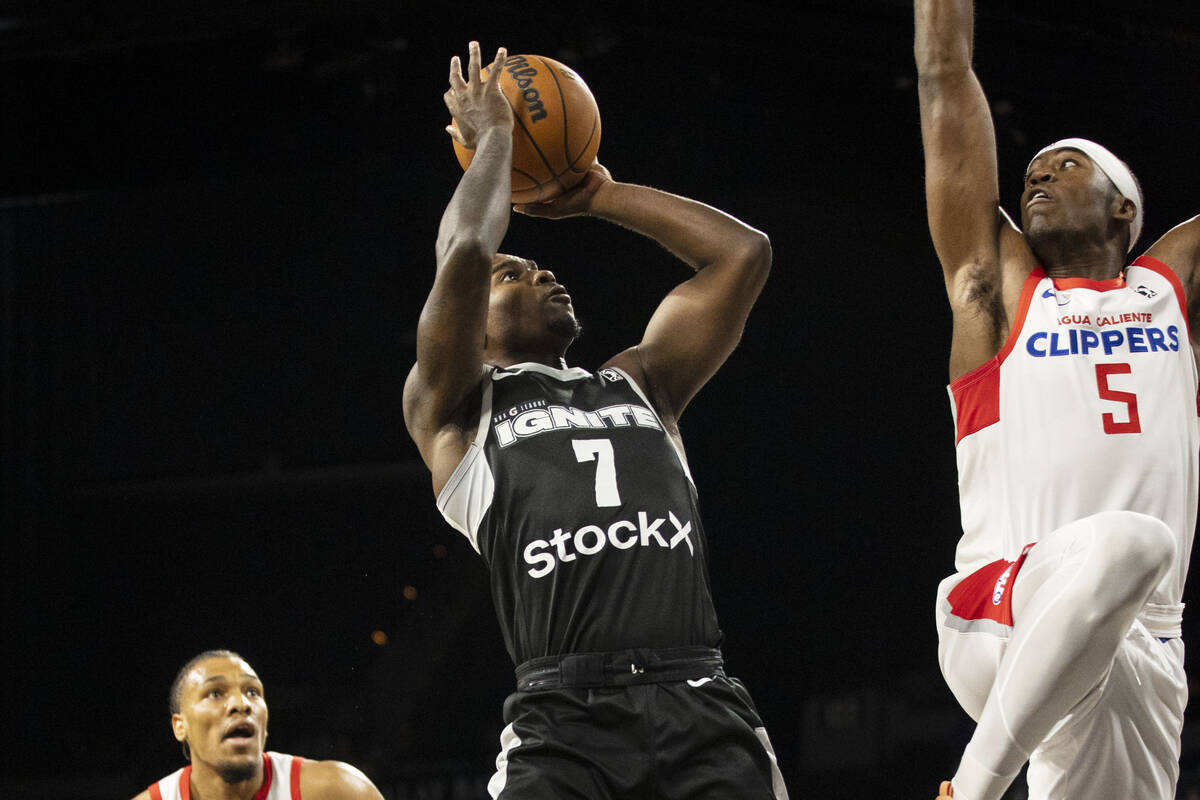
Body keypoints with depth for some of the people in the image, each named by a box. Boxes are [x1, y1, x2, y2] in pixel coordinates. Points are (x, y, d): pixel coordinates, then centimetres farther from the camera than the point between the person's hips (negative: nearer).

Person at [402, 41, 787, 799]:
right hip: (565, 715, -3)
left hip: (703, 708, 4)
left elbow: (743, 253, 25)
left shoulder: (640, 383, 29)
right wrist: (494, 136, 17)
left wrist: (603, 197, 31)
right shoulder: (454, 412, 16)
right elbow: (463, 252, 0)